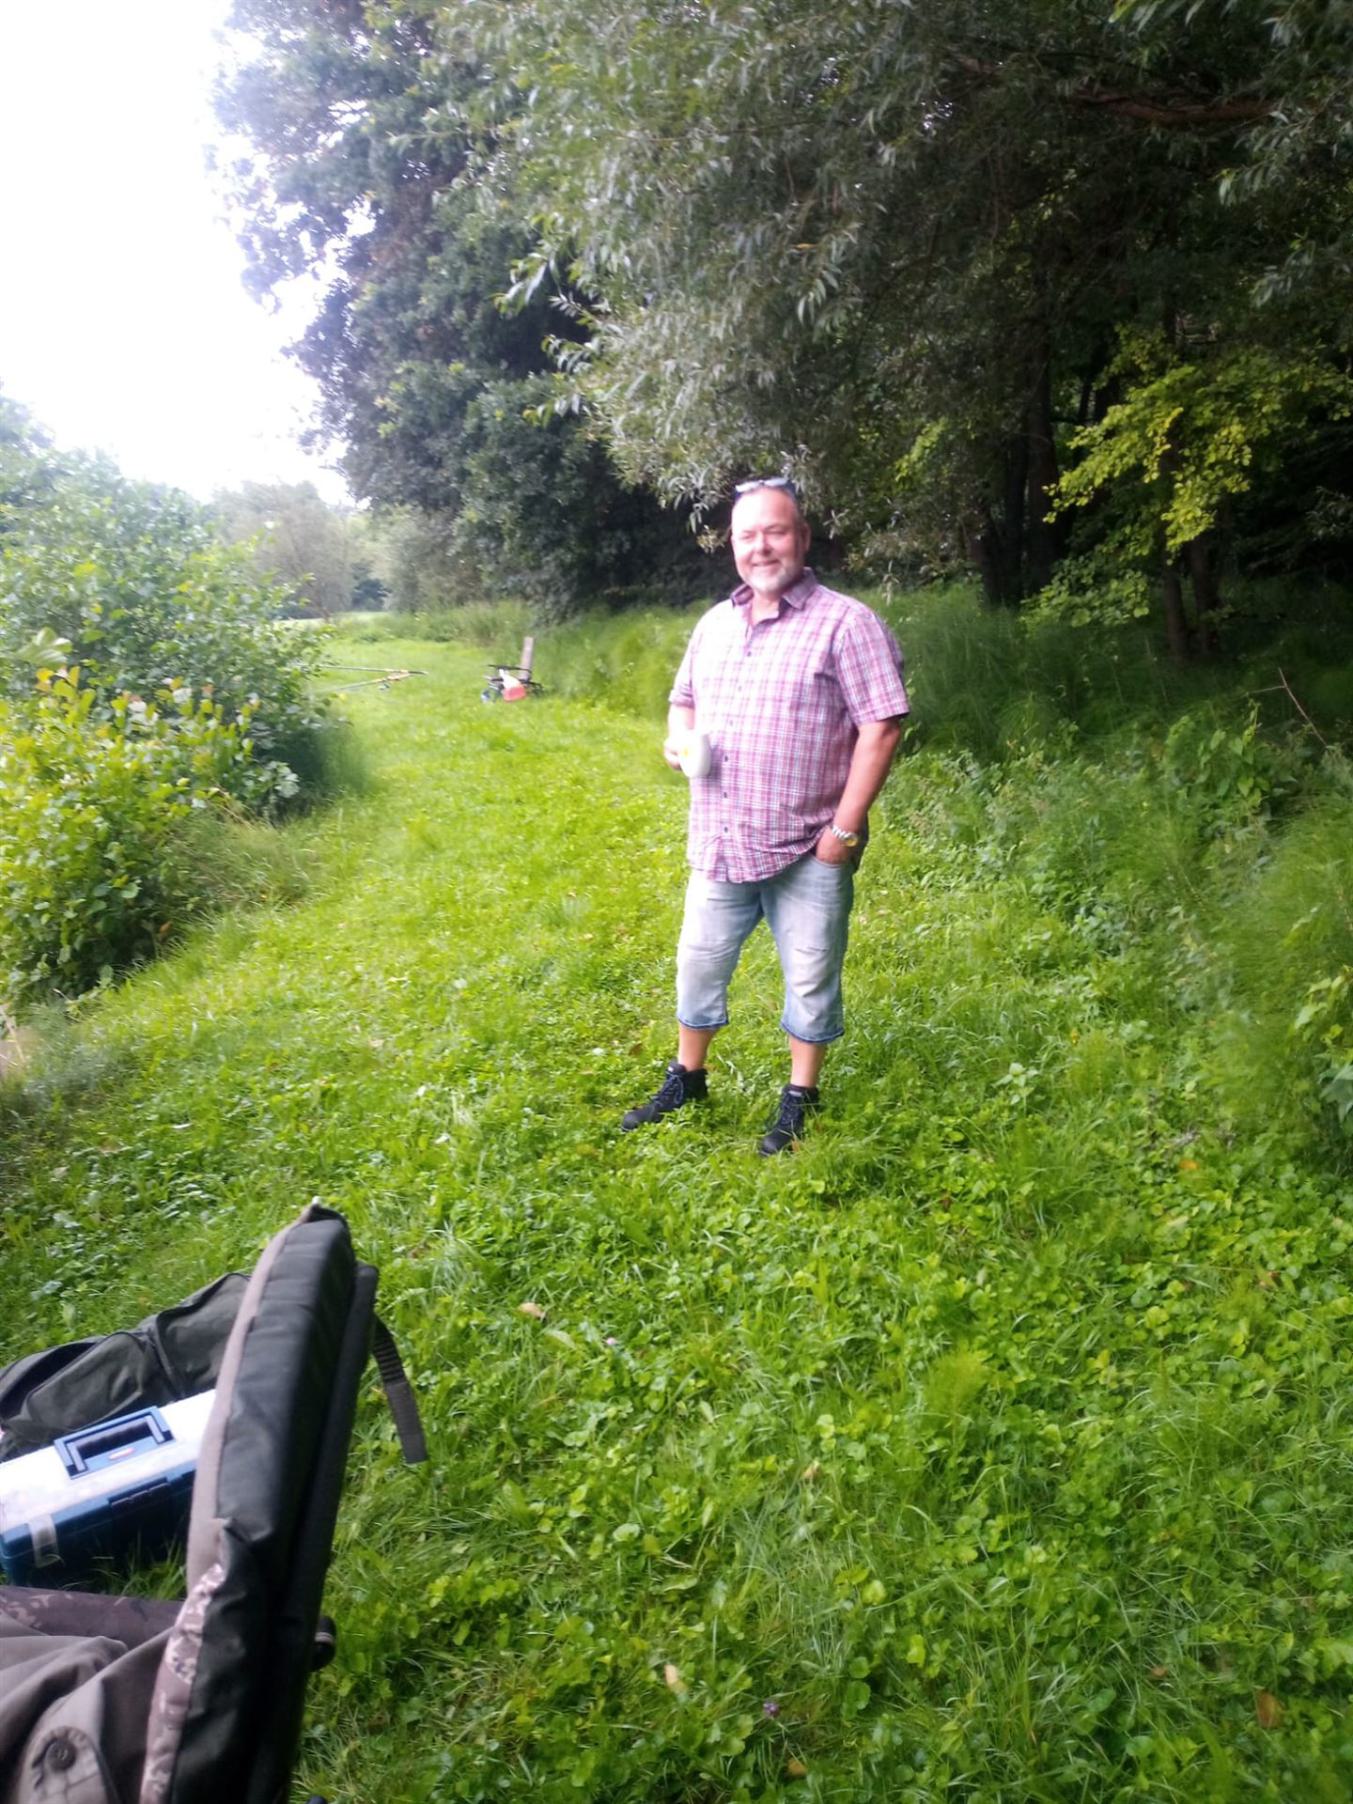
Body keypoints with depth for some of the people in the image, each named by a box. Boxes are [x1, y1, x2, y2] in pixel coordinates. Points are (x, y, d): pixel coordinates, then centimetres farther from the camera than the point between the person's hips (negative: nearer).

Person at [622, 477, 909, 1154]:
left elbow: (881, 727, -13)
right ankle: (687, 1079, 36)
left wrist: (845, 829, -17)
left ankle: (799, 1100, 27)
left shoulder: (846, 623, -9)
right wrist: (679, 734, -1)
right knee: (699, 963, 16)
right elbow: (684, 699, 23)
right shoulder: (714, 623, 11)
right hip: (719, 843, 6)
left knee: (810, 978, 8)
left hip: (806, 850, -5)